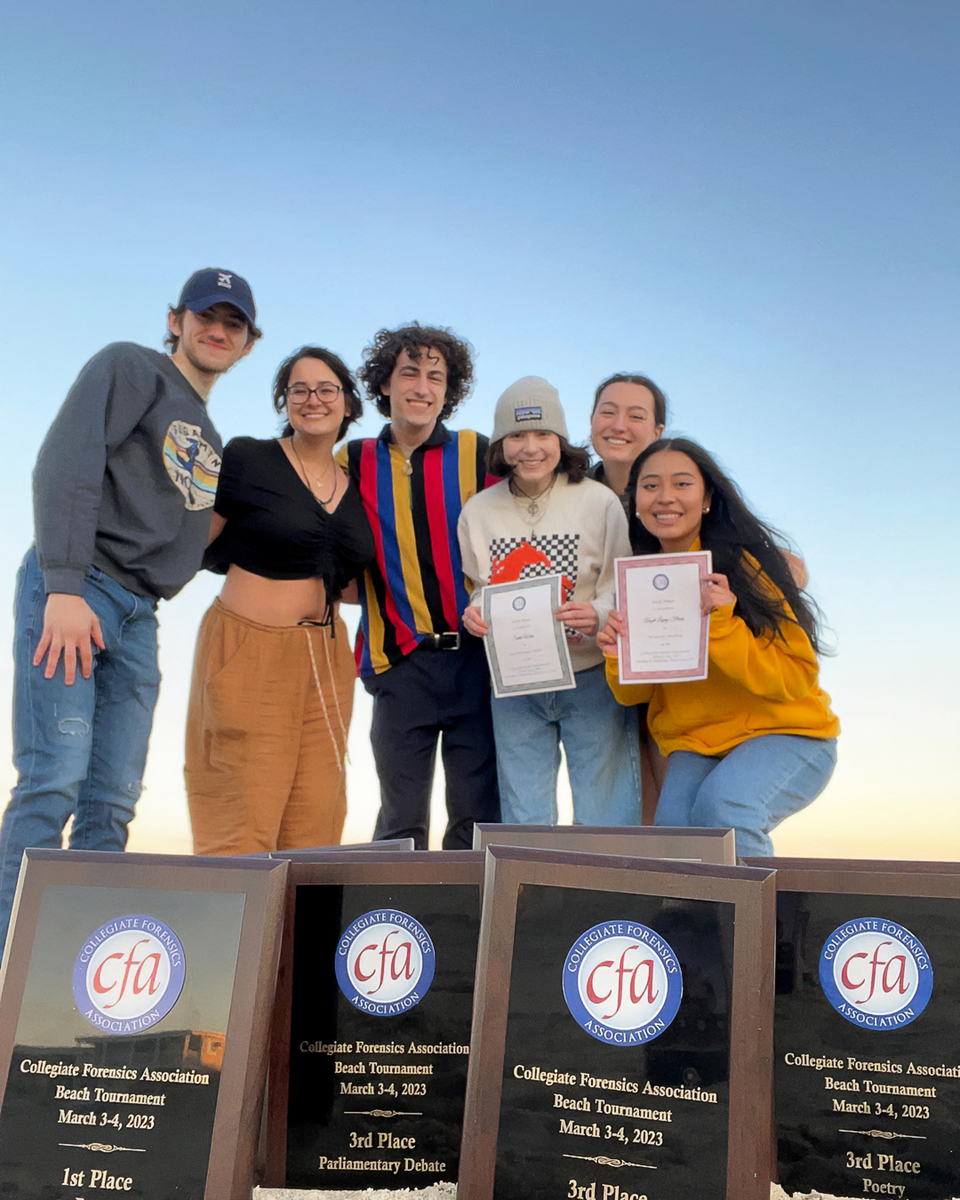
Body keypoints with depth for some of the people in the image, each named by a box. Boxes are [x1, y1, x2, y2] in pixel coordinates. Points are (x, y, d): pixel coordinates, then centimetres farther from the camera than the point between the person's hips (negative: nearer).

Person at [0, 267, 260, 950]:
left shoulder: (209, 444, 26)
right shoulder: (131, 368, 4)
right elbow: (68, 466, -10)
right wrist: (64, 586, -21)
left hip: (138, 617, 7)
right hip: (74, 591, -7)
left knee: (113, 802, 2)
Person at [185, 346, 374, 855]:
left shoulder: (357, 489, 13)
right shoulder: (246, 459, -2)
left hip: (326, 659, 5)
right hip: (249, 651, -5)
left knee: (314, 829, 5)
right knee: (242, 831, -6)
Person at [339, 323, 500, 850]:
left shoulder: (478, 455, 5)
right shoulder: (356, 462, 8)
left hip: (477, 655, 0)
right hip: (401, 662, 1)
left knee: (478, 815, 1)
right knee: (401, 819, 5)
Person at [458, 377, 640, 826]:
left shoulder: (600, 502, -4)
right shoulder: (478, 512, 4)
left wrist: (599, 616, -23)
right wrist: (475, 614, -6)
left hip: (592, 680, -2)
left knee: (605, 824, 1)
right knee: (523, 824, 9)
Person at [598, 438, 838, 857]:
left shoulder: (746, 564, -11)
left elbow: (797, 677, -15)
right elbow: (633, 693, 8)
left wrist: (721, 624, -27)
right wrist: (621, 656, -14)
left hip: (786, 736, -4)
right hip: (695, 746, 4)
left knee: (721, 807, -30)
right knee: (674, 823, -24)